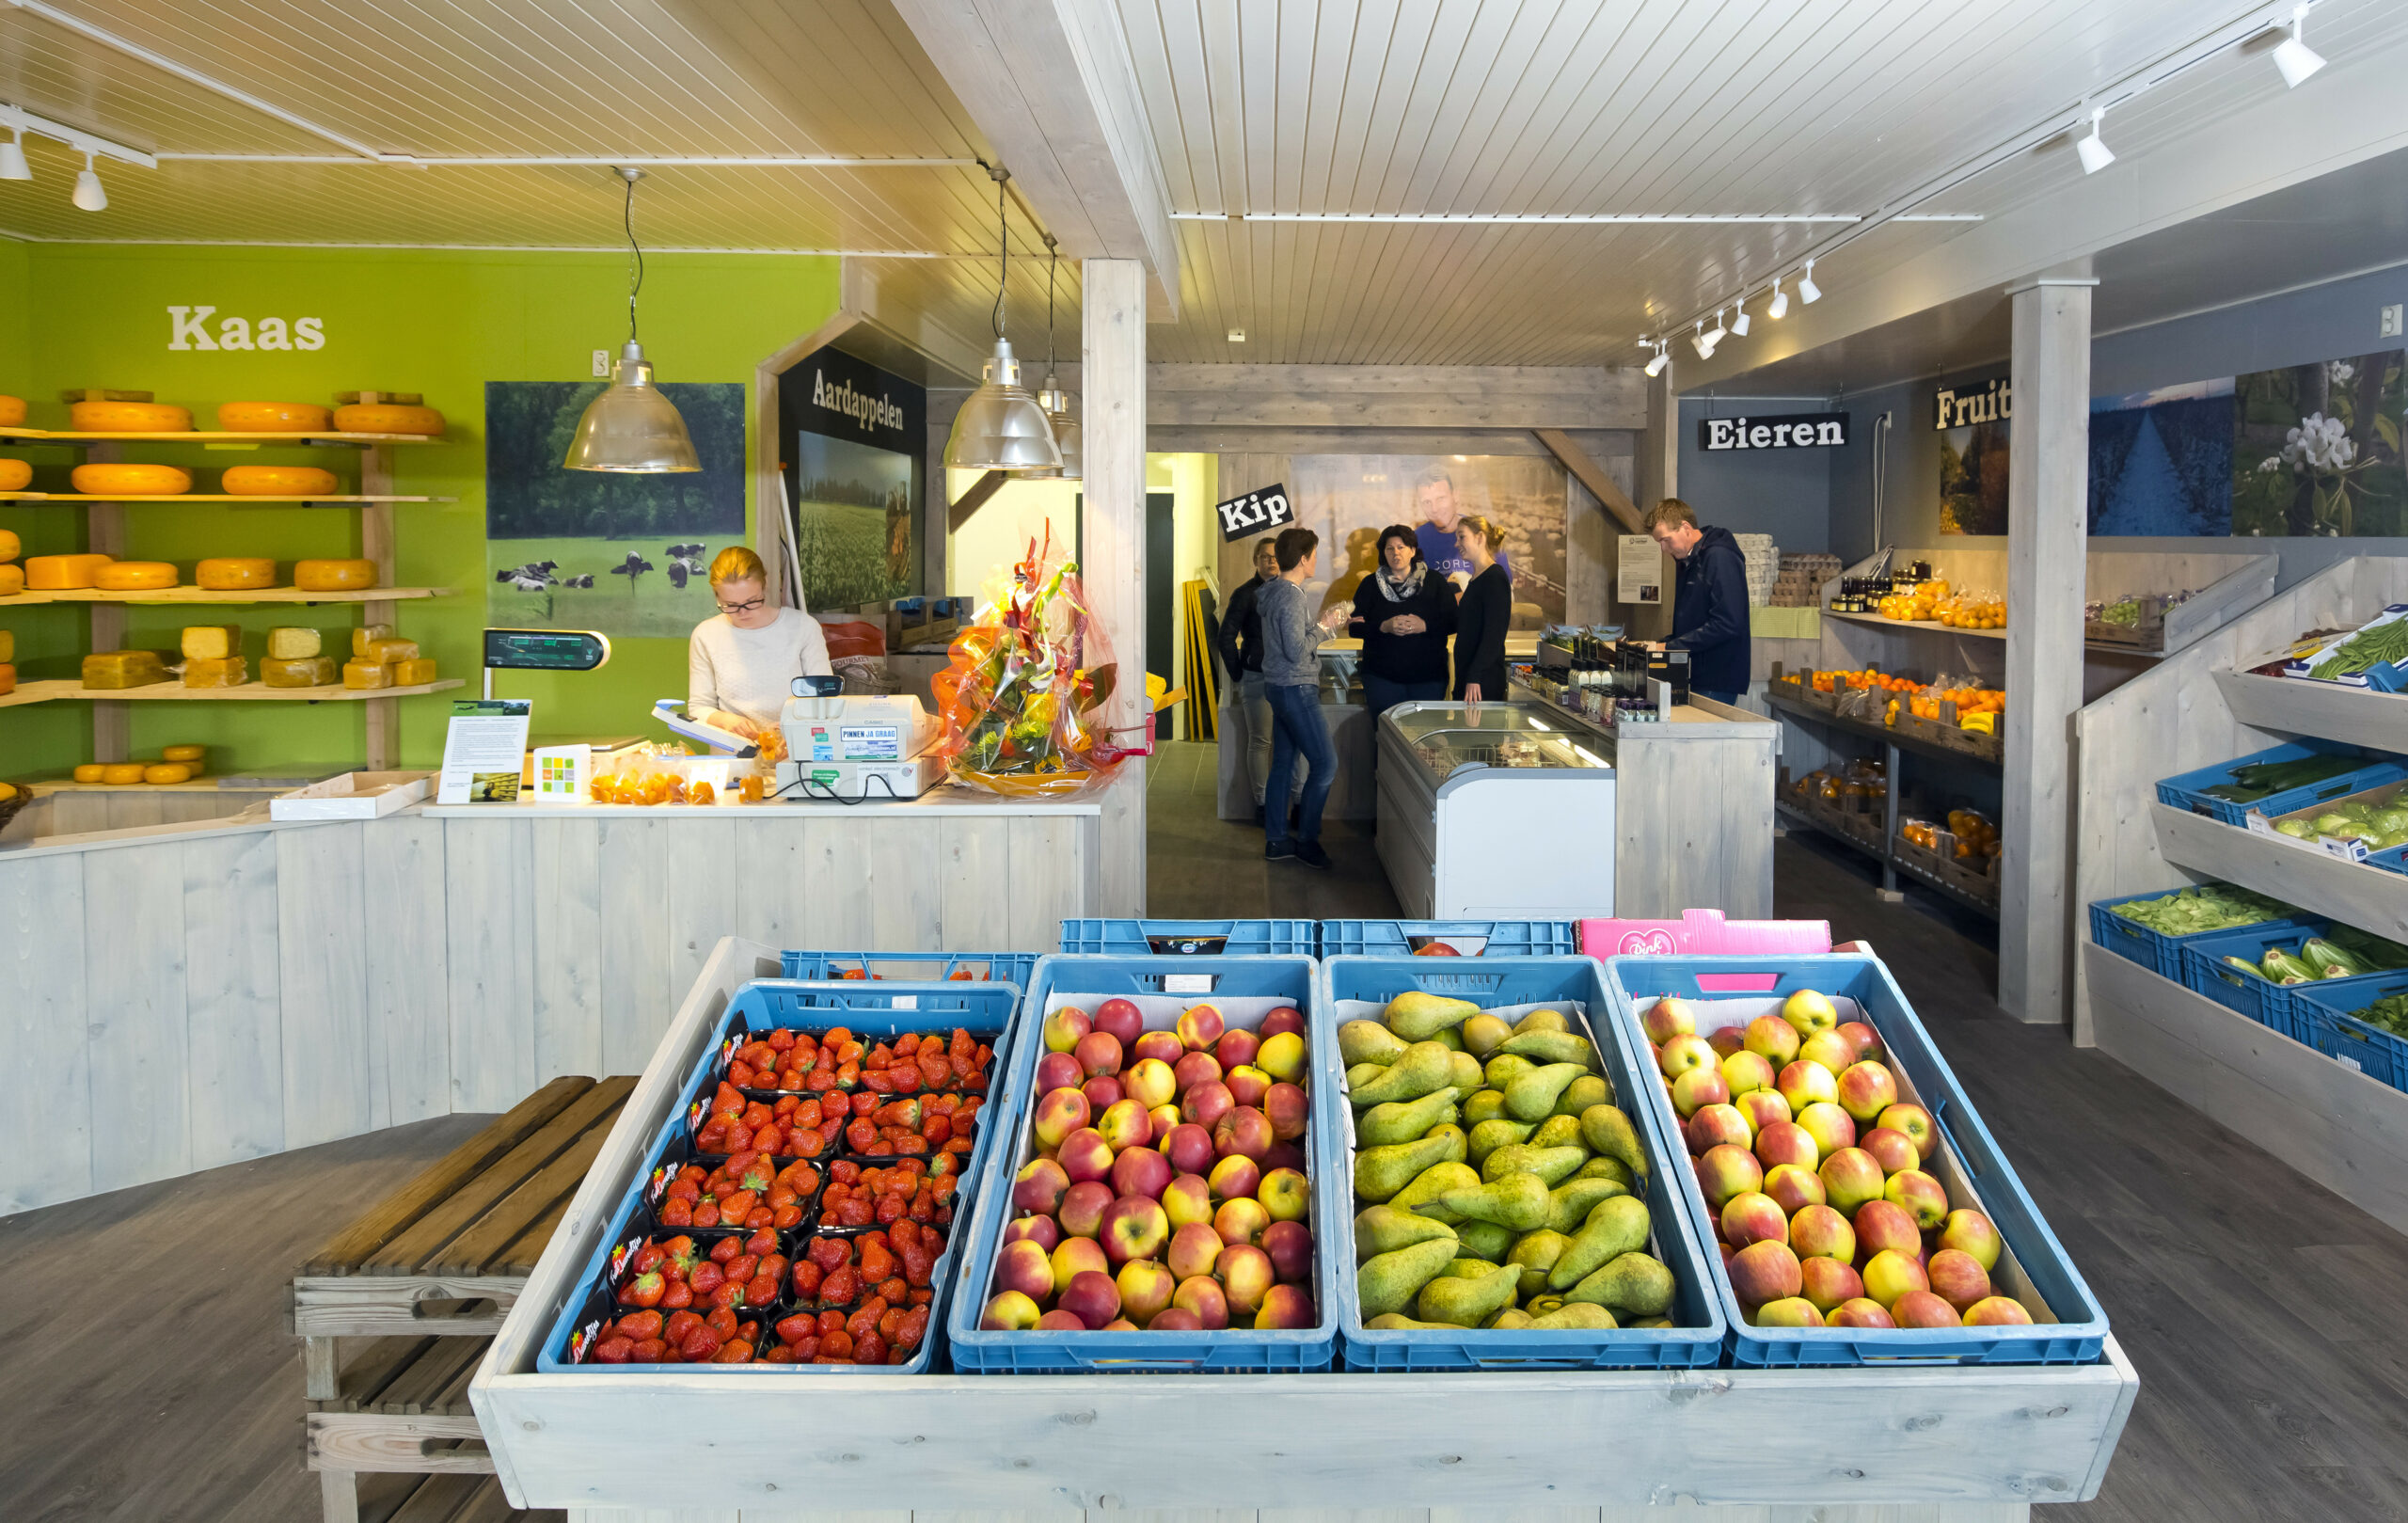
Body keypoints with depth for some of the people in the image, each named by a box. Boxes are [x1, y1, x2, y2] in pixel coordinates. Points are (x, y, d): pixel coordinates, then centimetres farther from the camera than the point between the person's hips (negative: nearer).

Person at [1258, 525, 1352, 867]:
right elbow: (1297, 651, -23)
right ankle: (1306, 838, 3)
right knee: (1325, 764, -4)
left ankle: (1276, 839, 17)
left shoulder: (1274, 590, 11)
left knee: (1282, 763, 12)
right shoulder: (1291, 597, -19)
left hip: (1280, 686, 10)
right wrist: (1324, 627, -11)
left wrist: (1323, 623, 11)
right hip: (1295, 689, -10)